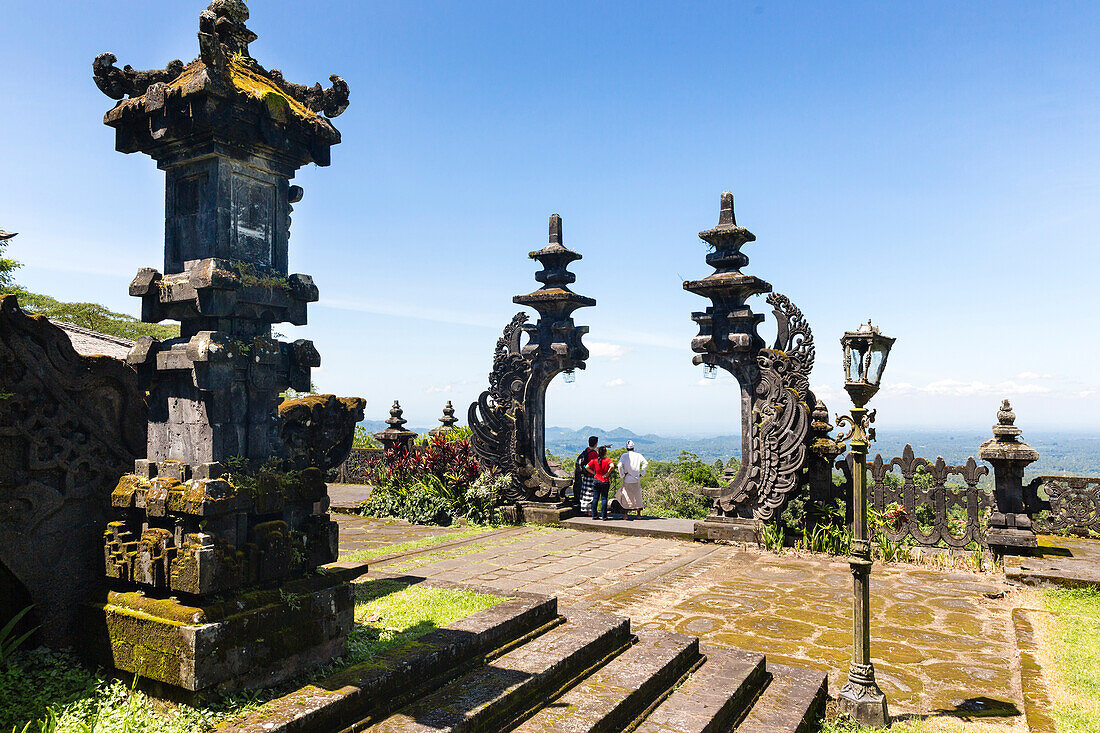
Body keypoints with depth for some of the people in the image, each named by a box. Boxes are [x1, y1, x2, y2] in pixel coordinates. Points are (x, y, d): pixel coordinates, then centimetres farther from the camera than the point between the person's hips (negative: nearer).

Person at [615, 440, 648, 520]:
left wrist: (622, 475, -7)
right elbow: (645, 463, -9)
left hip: (627, 480, -1)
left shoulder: (624, 456, -5)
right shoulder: (638, 455, -1)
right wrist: (641, 473, -1)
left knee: (626, 496, 9)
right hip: (636, 480, 1)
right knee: (637, 496, 12)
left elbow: (620, 466, -18)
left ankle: (625, 514, 7)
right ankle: (639, 514, 14)